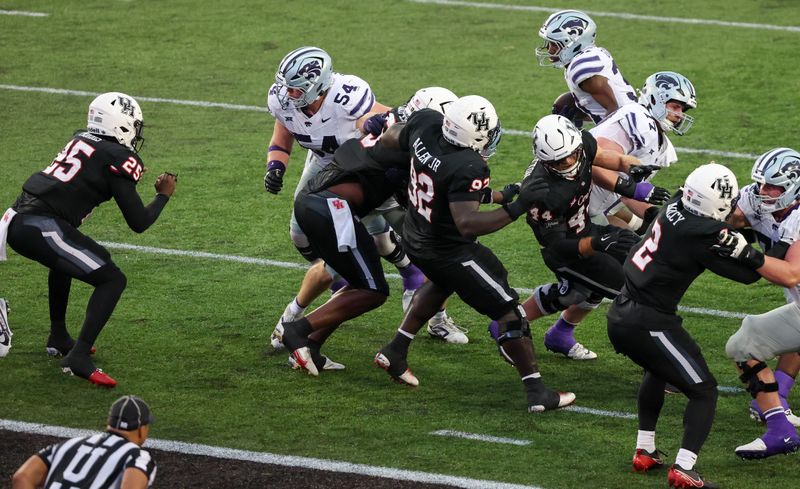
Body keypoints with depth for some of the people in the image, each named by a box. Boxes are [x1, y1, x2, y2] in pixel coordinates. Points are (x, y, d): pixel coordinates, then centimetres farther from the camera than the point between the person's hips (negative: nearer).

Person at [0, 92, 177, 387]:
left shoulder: (81, 140, 17)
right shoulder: (119, 158, -4)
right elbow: (139, 223, -2)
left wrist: (130, 176, 34)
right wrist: (164, 195, 15)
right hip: (43, 228, -9)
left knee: (64, 260, 38)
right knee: (112, 280, -2)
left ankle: (59, 338, 44)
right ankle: (78, 358, -14)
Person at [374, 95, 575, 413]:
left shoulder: (425, 125, -13)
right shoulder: (468, 169, -34)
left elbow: (391, 144, 7)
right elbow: (467, 224, -40)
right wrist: (516, 209, -39)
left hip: (415, 240, 8)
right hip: (450, 252, -8)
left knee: (442, 283, 38)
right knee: (507, 310, 2)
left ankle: (394, 353, 34)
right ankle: (537, 392, 1)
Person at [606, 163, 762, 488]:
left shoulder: (675, 206, 0)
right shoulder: (703, 236, -20)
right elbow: (749, 273, -10)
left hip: (620, 316, 8)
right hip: (648, 324, -8)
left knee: (657, 371, 34)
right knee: (704, 391, 3)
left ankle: (645, 452, 35)